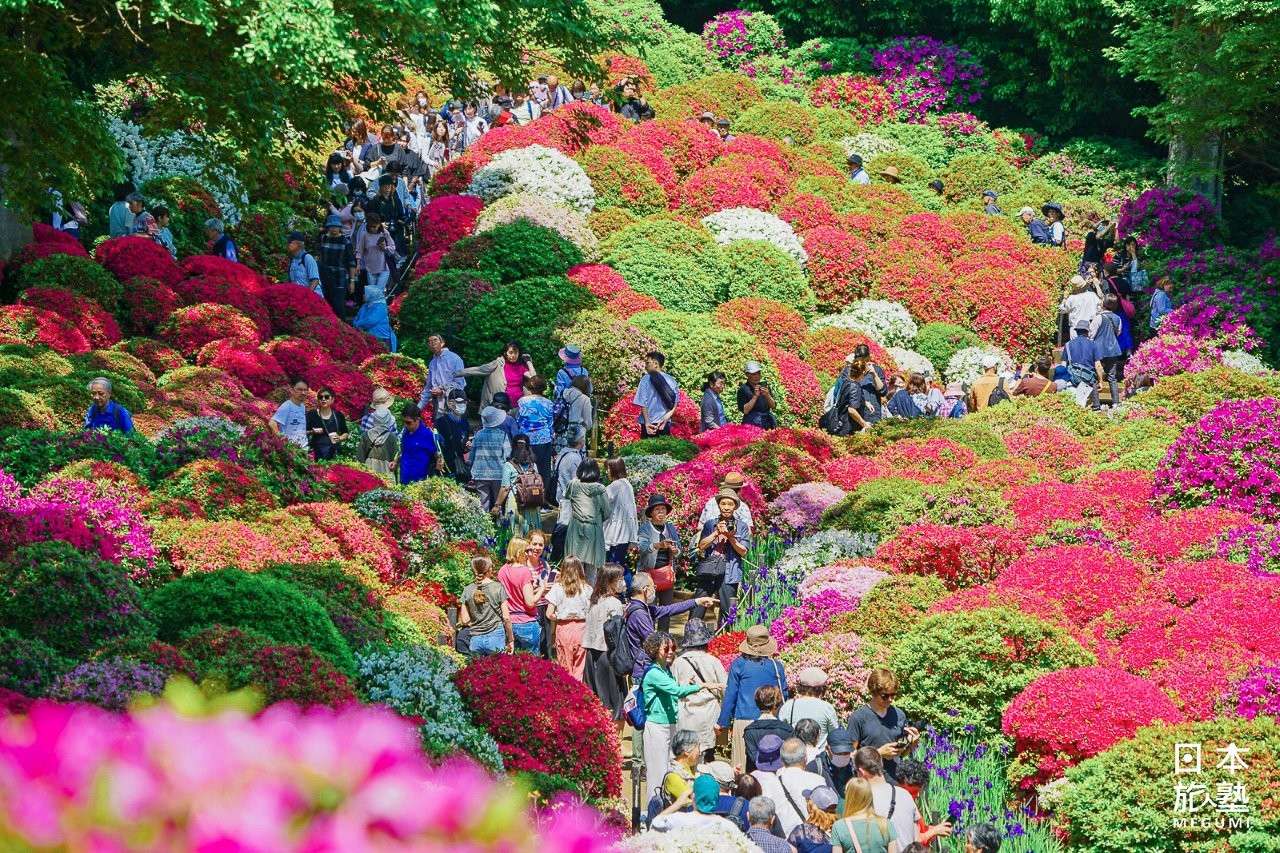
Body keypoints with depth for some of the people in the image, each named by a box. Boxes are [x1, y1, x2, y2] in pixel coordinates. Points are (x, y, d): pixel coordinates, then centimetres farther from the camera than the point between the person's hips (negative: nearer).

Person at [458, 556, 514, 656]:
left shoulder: (467, 590, 3)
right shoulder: (498, 588, -4)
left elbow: (465, 621, 3)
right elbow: (506, 617, -5)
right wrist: (510, 640, 4)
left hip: (475, 640, 2)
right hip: (495, 636, -2)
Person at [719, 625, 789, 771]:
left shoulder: (738, 664, -2)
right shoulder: (776, 666, 2)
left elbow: (730, 696, 2)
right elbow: (783, 695, 9)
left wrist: (723, 722, 10)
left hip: (744, 720, -1)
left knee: (741, 768, 2)